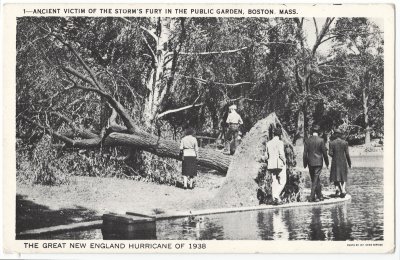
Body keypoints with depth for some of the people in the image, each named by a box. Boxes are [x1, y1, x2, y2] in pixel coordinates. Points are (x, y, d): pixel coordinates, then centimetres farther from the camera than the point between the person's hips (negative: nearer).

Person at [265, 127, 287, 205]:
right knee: (282, 181, 3)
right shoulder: (280, 142, -11)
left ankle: (275, 199, 5)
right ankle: (276, 195, -14)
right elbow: (281, 154, -18)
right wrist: (284, 161, -4)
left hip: (271, 165, 6)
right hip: (280, 165, -5)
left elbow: (266, 156, 9)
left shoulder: (268, 143, 7)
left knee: (274, 182, 9)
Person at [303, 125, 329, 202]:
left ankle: (320, 196, 20)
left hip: (310, 163, 3)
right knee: (315, 180, -1)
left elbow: (305, 153, 1)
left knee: (315, 180, 13)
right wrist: (327, 162, 8)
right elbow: (324, 152, -3)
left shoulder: (307, 140, 0)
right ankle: (312, 197, -5)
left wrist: (305, 164, 8)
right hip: (318, 162, -3)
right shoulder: (321, 140, -7)